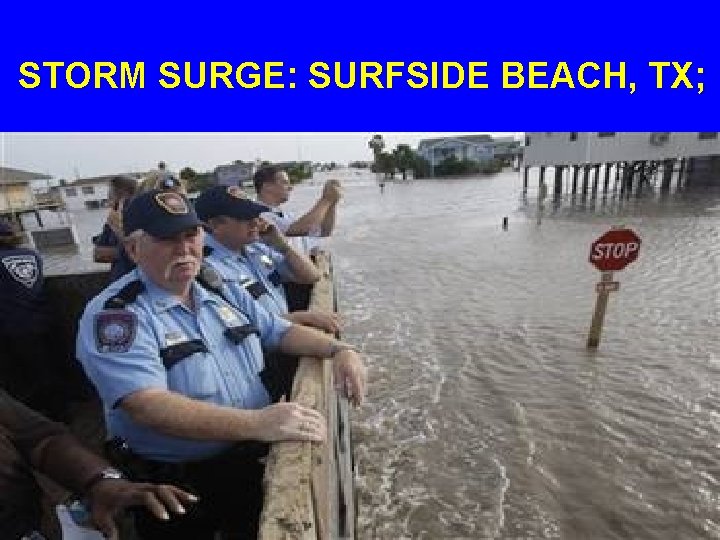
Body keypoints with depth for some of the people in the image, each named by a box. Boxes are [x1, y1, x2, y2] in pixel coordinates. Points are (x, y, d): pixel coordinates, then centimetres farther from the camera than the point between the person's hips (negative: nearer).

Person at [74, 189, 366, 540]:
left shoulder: (222, 292, 3)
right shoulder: (114, 315, -17)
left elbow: (282, 332, 8)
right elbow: (146, 405, -30)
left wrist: (337, 349, -9)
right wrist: (256, 423, -40)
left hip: (255, 463, 6)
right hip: (177, 488, -5)